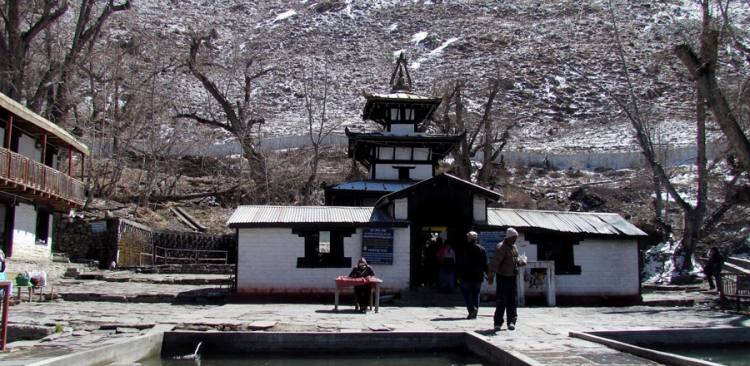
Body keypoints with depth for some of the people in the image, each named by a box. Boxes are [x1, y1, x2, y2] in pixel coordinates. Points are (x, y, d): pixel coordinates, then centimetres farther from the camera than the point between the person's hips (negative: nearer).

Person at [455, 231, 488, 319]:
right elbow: (485, 264, 5)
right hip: (478, 277, 3)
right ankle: (475, 313, 12)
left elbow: (459, 265, -4)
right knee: (476, 294, 11)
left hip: (466, 276, -3)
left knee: (466, 292, 6)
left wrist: (458, 277, 0)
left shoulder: (463, 250, -5)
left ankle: (471, 308, -14)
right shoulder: (481, 249, 2)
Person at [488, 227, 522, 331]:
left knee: (512, 301, 6)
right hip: (503, 277, -8)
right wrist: (491, 277, -25)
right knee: (501, 301, -3)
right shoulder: (501, 248, -15)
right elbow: (494, 263, -20)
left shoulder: (514, 247, 12)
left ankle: (511, 321, 10)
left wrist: (520, 262, 3)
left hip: (512, 277, 8)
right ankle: (498, 323, 4)